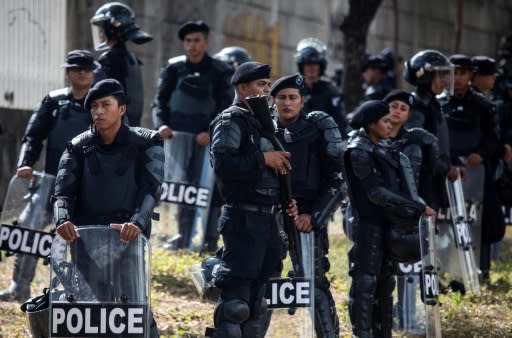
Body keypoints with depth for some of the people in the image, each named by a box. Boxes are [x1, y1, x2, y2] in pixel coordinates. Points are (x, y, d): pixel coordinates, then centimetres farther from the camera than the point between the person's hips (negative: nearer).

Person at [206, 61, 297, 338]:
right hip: (243, 219, -9)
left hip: (266, 219, 9)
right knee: (235, 300, -11)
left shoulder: (263, 123, 19)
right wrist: (263, 159, -18)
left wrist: (286, 202, 9)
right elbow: (223, 165, -23)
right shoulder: (231, 121, -8)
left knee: (257, 302, 13)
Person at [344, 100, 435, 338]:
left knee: (384, 283, 11)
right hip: (369, 226, -9)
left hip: (387, 225, 9)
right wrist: (417, 208, -16)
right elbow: (376, 193, -17)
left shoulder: (382, 149, 14)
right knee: (365, 283, -7)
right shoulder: (359, 152, -12)